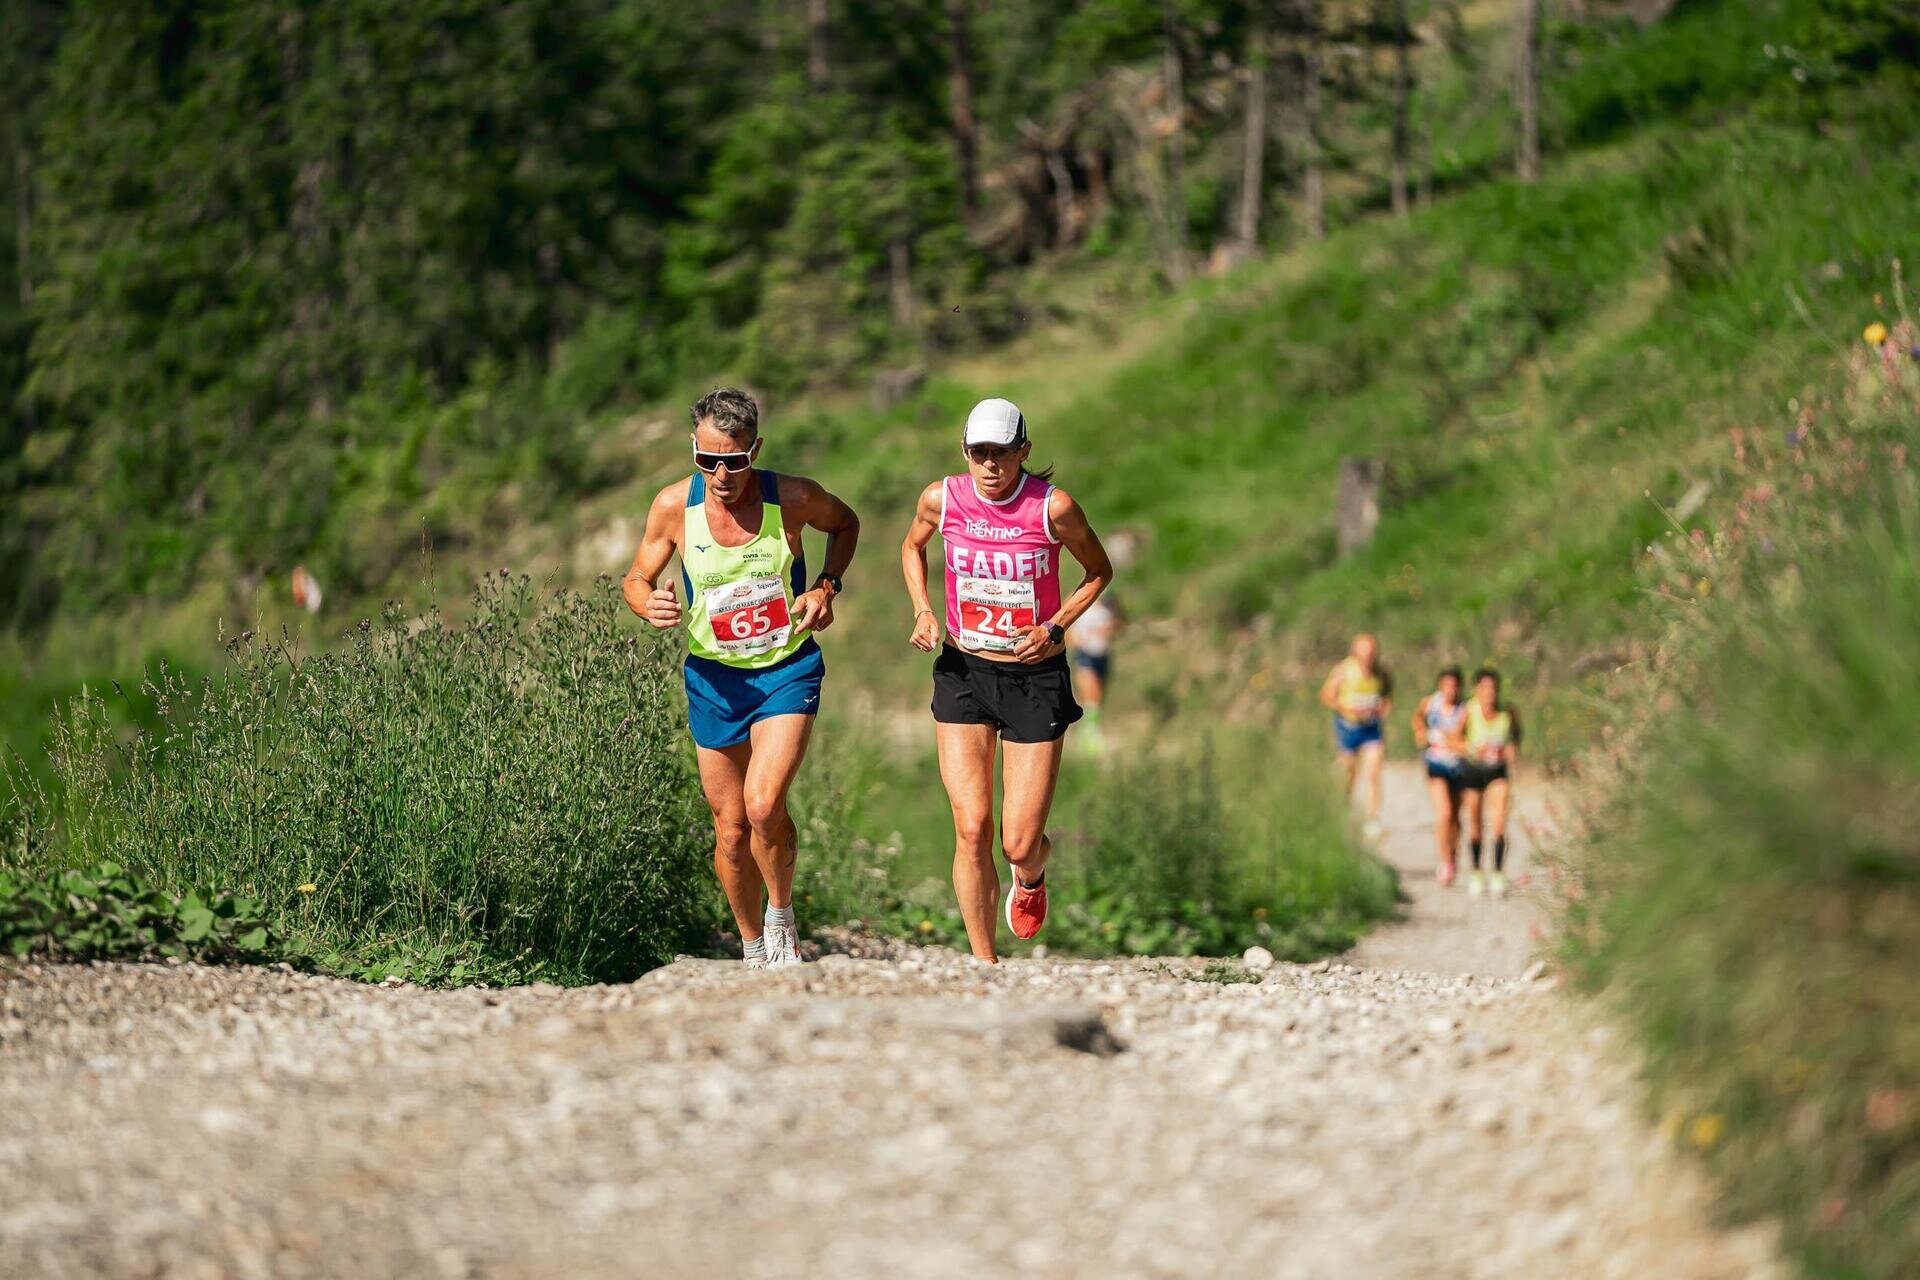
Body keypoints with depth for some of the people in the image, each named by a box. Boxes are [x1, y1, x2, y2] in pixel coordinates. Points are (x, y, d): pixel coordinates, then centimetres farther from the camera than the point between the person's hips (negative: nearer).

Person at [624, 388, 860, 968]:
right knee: (731, 830, 7)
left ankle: (782, 915, 5)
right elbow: (636, 579, 3)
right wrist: (650, 605, -20)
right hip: (714, 678, 2)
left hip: (788, 670, -2)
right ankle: (754, 950, 28)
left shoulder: (794, 498, -14)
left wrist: (826, 587, -6)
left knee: (764, 806, -22)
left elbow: (846, 523, 10)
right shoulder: (674, 505, -11)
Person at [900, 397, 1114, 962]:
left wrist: (1056, 628, -11)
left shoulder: (1053, 508, -14)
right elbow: (912, 547, 16)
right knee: (971, 830, -11)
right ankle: (984, 966, 2)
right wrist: (923, 612, 0)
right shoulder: (942, 499, -7)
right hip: (963, 675, 2)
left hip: (1036, 680, -2)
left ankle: (1032, 872, 37)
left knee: (1019, 844, -3)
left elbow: (1099, 571, 3)